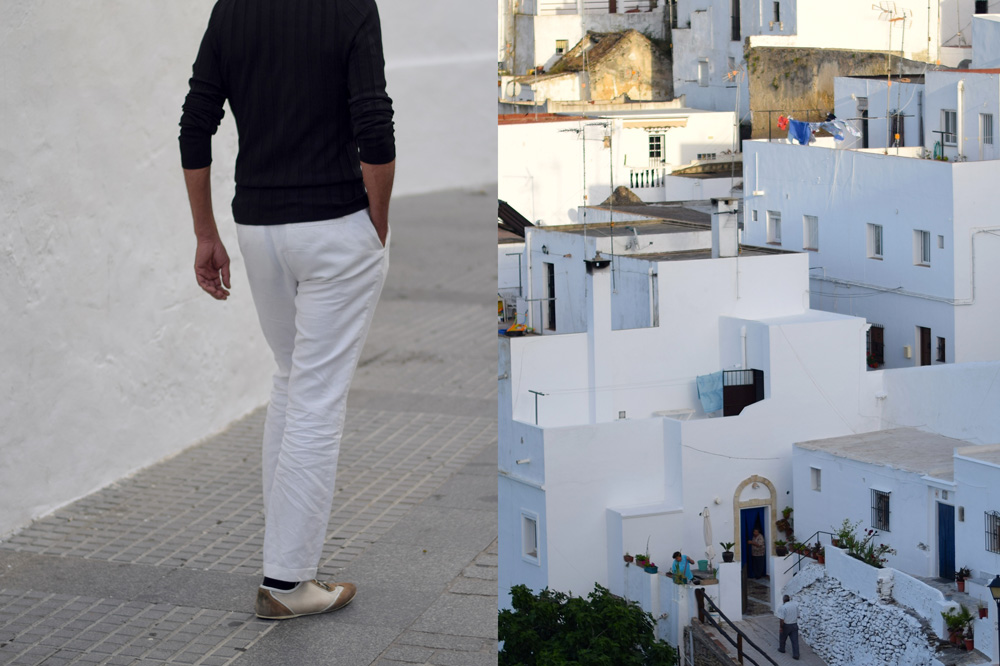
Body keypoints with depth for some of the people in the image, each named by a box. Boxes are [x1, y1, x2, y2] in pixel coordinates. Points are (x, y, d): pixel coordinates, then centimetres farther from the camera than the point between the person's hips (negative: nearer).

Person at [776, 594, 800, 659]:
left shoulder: (782, 607, -19)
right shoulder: (795, 605, -2)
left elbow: (781, 619, -21)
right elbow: (798, 615, 7)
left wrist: (781, 627, -12)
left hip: (786, 625, -4)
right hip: (794, 625, 4)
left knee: (782, 638, 21)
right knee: (795, 640, 6)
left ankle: (782, 649, 40)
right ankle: (796, 654, 4)